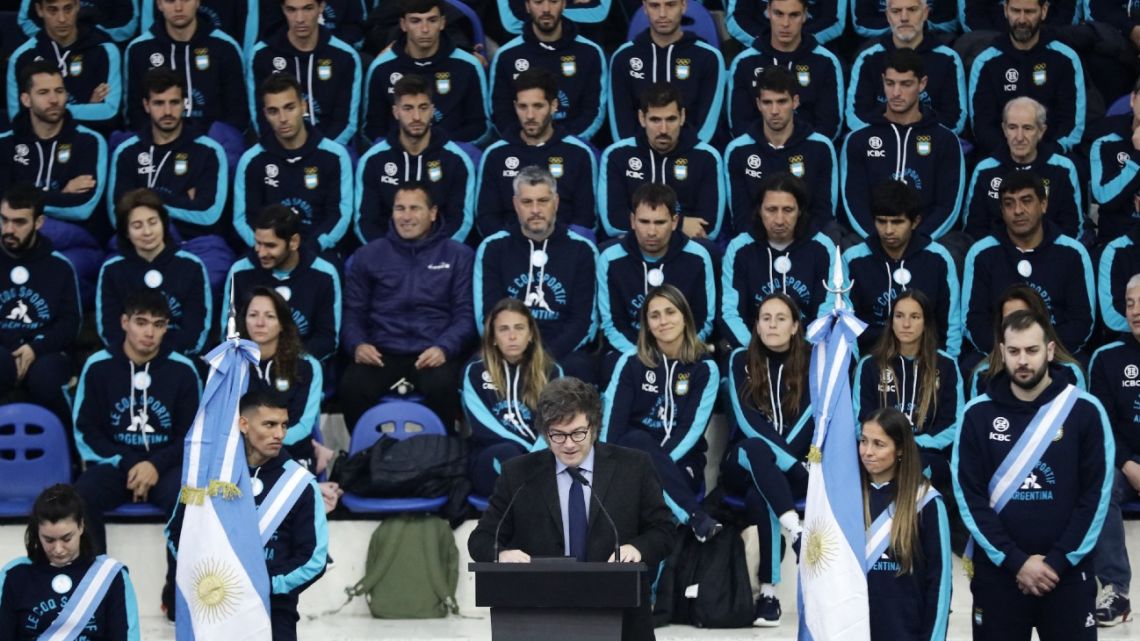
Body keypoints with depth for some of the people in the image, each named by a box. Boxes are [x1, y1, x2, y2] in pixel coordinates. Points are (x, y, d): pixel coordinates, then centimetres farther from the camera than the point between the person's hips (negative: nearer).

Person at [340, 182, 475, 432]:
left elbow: (465, 313, 5)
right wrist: (357, 344, -8)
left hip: (433, 353, -1)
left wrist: (444, 348, -14)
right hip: (381, 352, 1)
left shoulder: (458, 255, 11)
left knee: (442, 387, -35)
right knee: (351, 387, -30)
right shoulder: (368, 255, 15)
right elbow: (353, 311, 13)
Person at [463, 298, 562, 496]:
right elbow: (482, 427, -4)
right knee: (507, 453, -38)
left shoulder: (551, 371, 12)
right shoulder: (476, 371, 8)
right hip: (489, 459, -1)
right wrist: (527, 447, -15)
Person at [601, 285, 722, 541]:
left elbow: (693, 427, -7)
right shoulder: (630, 362, 5)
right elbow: (613, 418, -5)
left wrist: (655, 465, -21)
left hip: (680, 462, -1)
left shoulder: (705, 368, 2)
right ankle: (696, 518, -42)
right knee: (636, 440, -35)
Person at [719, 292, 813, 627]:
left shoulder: (811, 362, 2)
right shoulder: (741, 360, 2)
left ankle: (768, 590, -40)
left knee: (758, 495, -35)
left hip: (792, 467, 0)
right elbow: (747, 421, -10)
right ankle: (796, 529, -56)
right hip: (743, 461, 0)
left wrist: (784, 458, -21)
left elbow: (811, 421, -6)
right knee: (757, 448, -37)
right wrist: (790, 463, -22)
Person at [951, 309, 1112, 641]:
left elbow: (1096, 494, -3)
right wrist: (1014, 561, -9)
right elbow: (969, 496, -2)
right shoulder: (978, 414, 1)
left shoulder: (1084, 410, -1)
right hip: (997, 572, 1)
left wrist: (1059, 561, -9)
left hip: (1068, 573, -1)